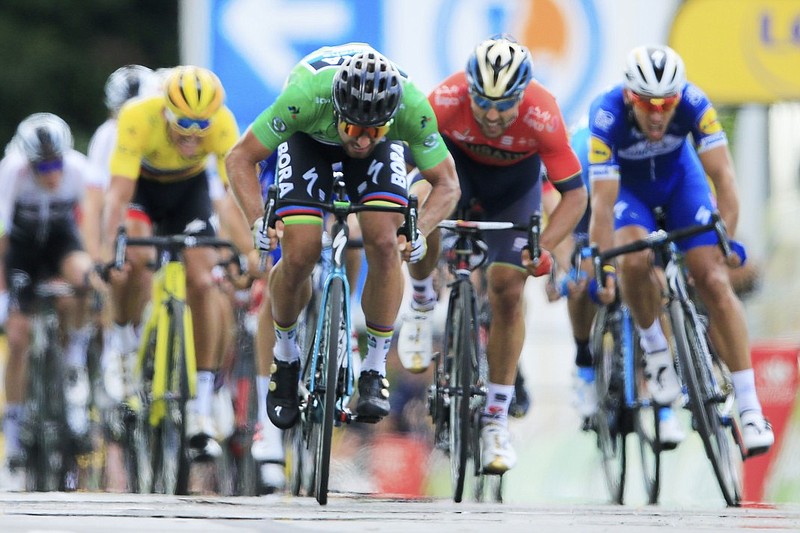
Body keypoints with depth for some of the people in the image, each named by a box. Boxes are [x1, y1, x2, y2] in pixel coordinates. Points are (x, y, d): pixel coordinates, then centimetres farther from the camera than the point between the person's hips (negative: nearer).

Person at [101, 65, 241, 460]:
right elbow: (119, 190, -41)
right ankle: (123, 337, -4)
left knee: (201, 282, -14)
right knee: (134, 257, -32)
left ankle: (201, 409, -7)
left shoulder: (223, 124, -32)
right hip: (142, 183, -1)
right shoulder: (139, 117, -37)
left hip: (189, 189, 1)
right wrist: (109, 248, -55)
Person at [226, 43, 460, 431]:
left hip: (382, 151, 1)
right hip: (309, 139, -1)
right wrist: (258, 220, -42)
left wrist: (419, 231, -41)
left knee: (384, 243, -23)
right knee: (299, 255, -17)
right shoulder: (305, 96, -42)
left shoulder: (413, 108, -38)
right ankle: (285, 355, 11)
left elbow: (446, 184, -23)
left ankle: (375, 372, -8)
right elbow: (240, 158, -28)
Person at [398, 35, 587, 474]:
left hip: (515, 178, 0)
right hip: (457, 159, 0)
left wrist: (543, 247, -42)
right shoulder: (447, 99, -37)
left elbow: (574, 193, -29)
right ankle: (422, 304, 0)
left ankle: (496, 421, 2)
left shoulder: (542, 116, -37)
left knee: (508, 288, -8)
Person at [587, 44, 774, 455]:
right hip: (626, 185, -1)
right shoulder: (607, 116, -36)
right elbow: (602, 202, -36)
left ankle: (750, 409, -13)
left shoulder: (694, 104, -32)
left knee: (714, 279, -14)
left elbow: (723, 176, -30)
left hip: (679, 178, 1)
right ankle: (655, 350, -4)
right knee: (635, 261, -32)